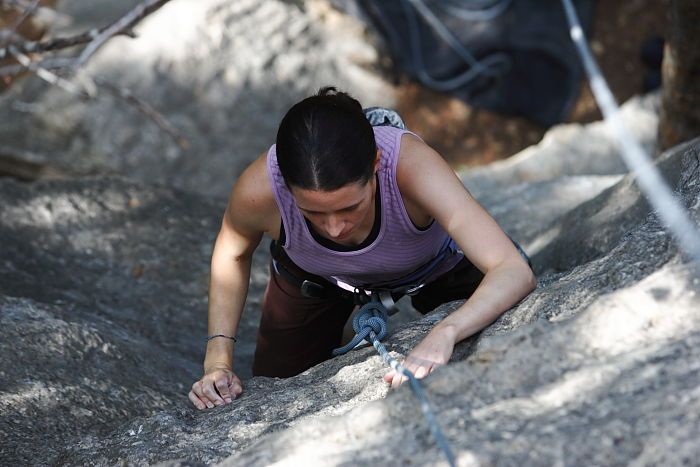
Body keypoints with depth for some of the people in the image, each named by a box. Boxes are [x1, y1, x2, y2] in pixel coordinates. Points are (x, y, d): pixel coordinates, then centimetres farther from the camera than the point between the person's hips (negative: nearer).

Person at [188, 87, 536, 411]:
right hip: (310, 276, 1)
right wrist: (218, 358, -21)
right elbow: (232, 253, -13)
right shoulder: (258, 189, -39)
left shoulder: (409, 163, -46)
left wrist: (444, 334, -67)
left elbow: (515, 273, -50)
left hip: (434, 265, -1)